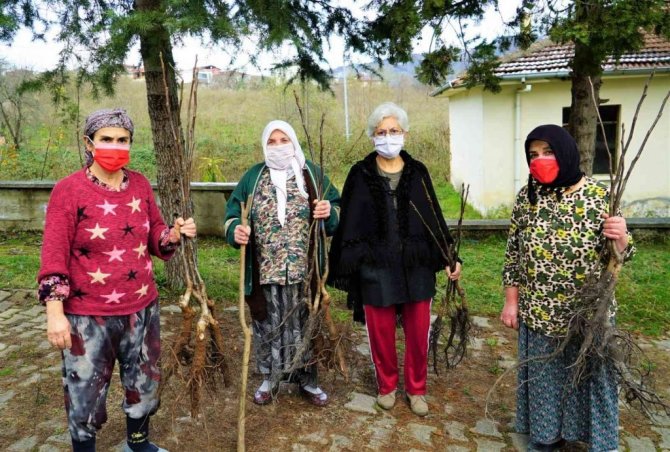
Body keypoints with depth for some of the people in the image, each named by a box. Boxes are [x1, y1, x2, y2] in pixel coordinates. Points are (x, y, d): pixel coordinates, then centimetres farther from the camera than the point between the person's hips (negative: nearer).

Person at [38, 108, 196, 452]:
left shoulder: (140, 184, 2)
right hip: (88, 314, -5)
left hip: (142, 307, 5)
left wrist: (175, 233, -12)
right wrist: (55, 312, -17)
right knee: (86, 390, 10)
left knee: (144, 381, 20)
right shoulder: (69, 190, -11)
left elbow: (155, 235, 11)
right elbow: (54, 254, -12)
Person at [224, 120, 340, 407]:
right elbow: (233, 213, 7)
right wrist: (235, 230, -15)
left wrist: (329, 213, -15)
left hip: (303, 272, 0)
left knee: (304, 325, 11)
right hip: (264, 273, 1)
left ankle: (307, 380, 31)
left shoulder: (312, 174, 5)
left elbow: (337, 211, 8)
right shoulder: (253, 177, 6)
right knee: (267, 326, 12)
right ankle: (270, 378, 34)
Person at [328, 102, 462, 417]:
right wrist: (343, 267, -2)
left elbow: (434, 217, 8)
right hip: (376, 269, -1)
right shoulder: (360, 175, -2)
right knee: (381, 332, 11)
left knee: (418, 332, 10)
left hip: (417, 266, 2)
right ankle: (387, 385, 35)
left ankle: (416, 388, 32)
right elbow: (349, 224, -1)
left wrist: (449, 257, 6)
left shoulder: (417, 172, 3)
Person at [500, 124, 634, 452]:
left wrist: (620, 236, -27)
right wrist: (511, 301, 1)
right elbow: (513, 253, 1)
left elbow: (620, 254, -4)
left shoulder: (600, 196, -8)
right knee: (544, 374, 16)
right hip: (538, 312, 2)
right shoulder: (528, 196, -3)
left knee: (590, 373, 14)